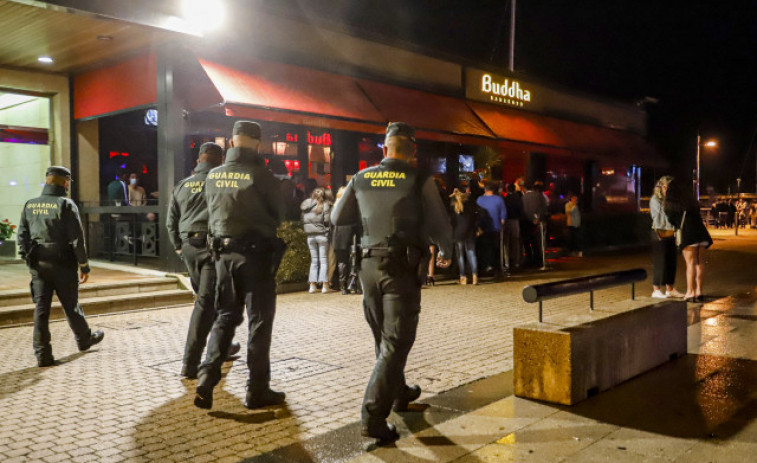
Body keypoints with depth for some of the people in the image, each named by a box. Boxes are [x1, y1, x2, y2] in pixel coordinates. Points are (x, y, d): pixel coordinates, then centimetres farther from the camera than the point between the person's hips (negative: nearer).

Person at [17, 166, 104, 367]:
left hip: (38, 265, 4)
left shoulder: (29, 205, 5)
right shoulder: (66, 205, -11)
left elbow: (22, 236, 7)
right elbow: (77, 239, -12)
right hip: (63, 265, -4)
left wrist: (28, 258, 13)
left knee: (41, 308, 5)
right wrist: (84, 266, -6)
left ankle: (42, 354, 5)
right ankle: (84, 339, 32)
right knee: (71, 305, 12)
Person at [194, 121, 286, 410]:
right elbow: (279, 214, -1)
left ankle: (206, 378, 4)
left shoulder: (213, 176, 3)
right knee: (259, 320, 4)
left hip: (224, 253, 5)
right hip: (256, 254, -5)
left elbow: (213, 213, 12)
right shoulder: (260, 175, -13)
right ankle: (257, 390, 10)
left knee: (226, 316, 17)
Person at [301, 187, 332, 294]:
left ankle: (312, 285, 8)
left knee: (314, 260, 12)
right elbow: (328, 221, -11)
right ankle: (324, 285, -2)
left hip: (310, 236, 3)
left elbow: (303, 221, 5)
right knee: (324, 260, 2)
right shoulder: (326, 206, -8)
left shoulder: (306, 205, 2)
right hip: (322, 235, -3)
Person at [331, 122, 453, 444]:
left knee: (384, 338, 20)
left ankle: (399, 393, 38)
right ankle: (373, 415, -8)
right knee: (396, 343, -1)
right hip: (403, 267, -5)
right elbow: (440, 226, -3)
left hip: (370, 264, 5)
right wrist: (445, 252, 17)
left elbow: (337, 218, 11)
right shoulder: (419, 181, -7)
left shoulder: (361, 179, 3)